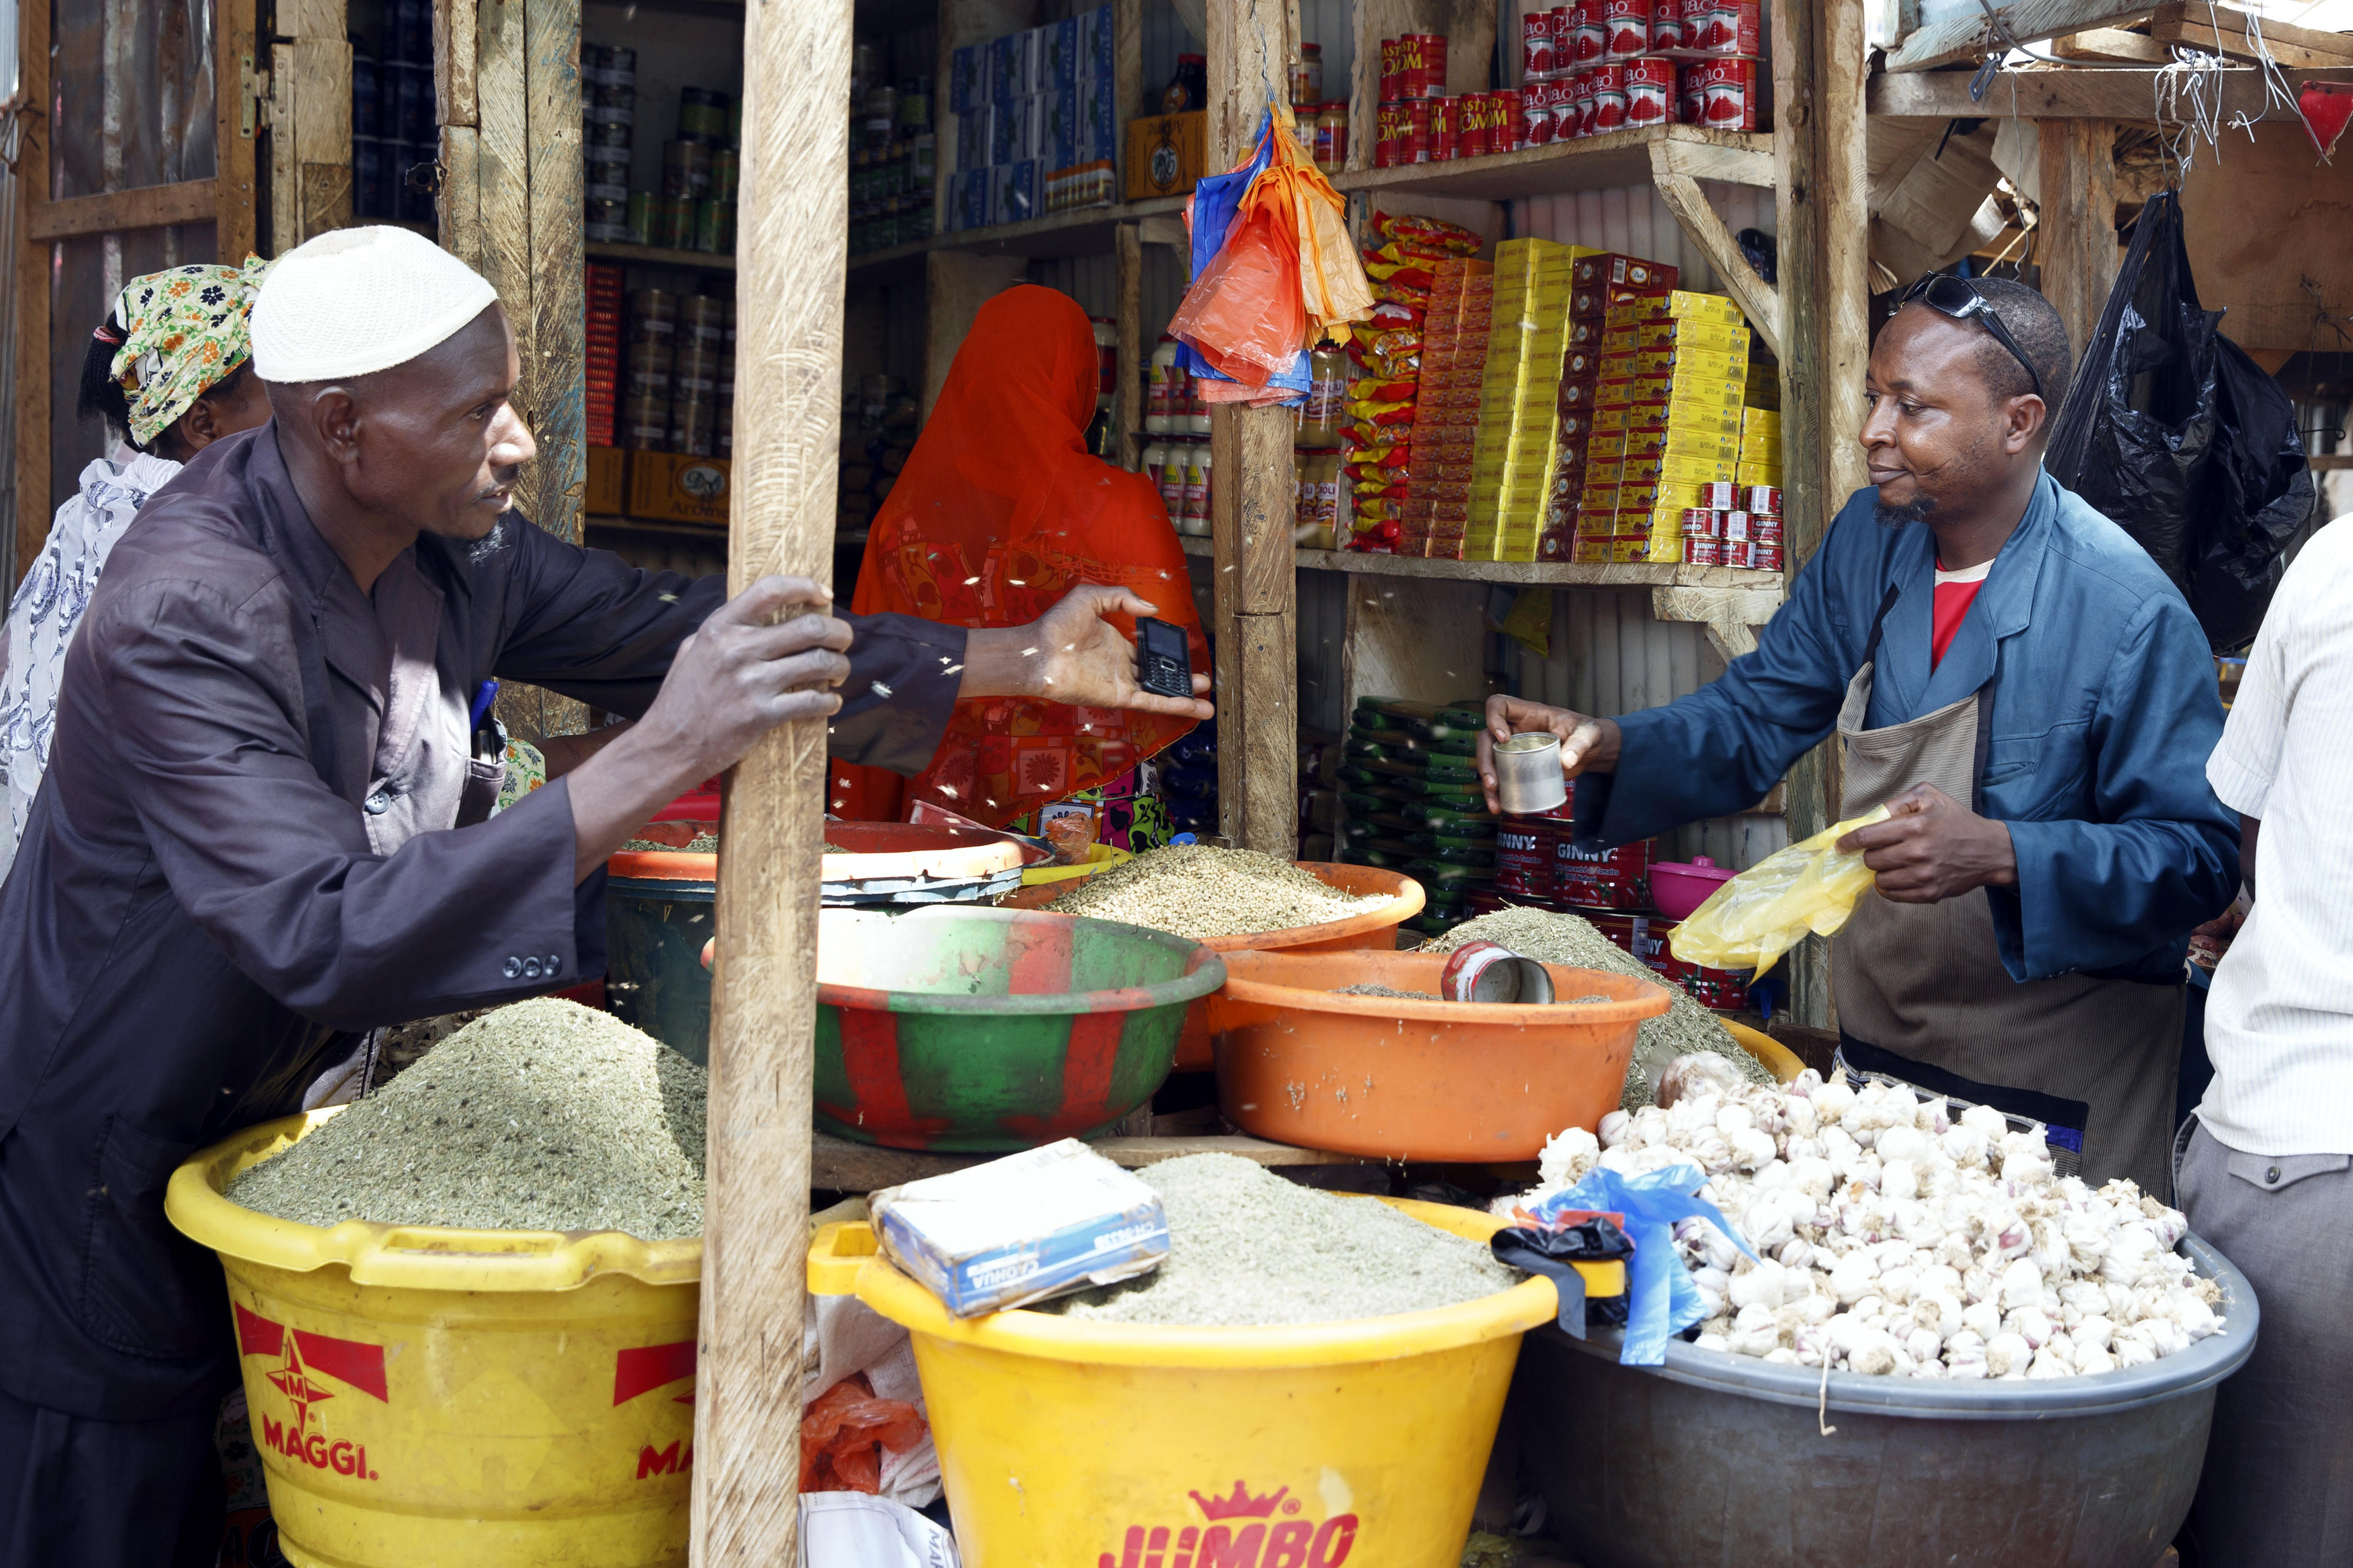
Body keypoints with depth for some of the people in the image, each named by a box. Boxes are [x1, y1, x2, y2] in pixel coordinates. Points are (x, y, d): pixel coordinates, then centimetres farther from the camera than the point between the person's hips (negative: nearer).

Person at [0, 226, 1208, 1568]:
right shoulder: (184, 623, -31)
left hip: (254, 1125, 7)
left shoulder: (455, 551, -8)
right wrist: (654, 764, -48)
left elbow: (667, 634, 3)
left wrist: (1018, 660, 1)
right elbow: (324, 937, -41)